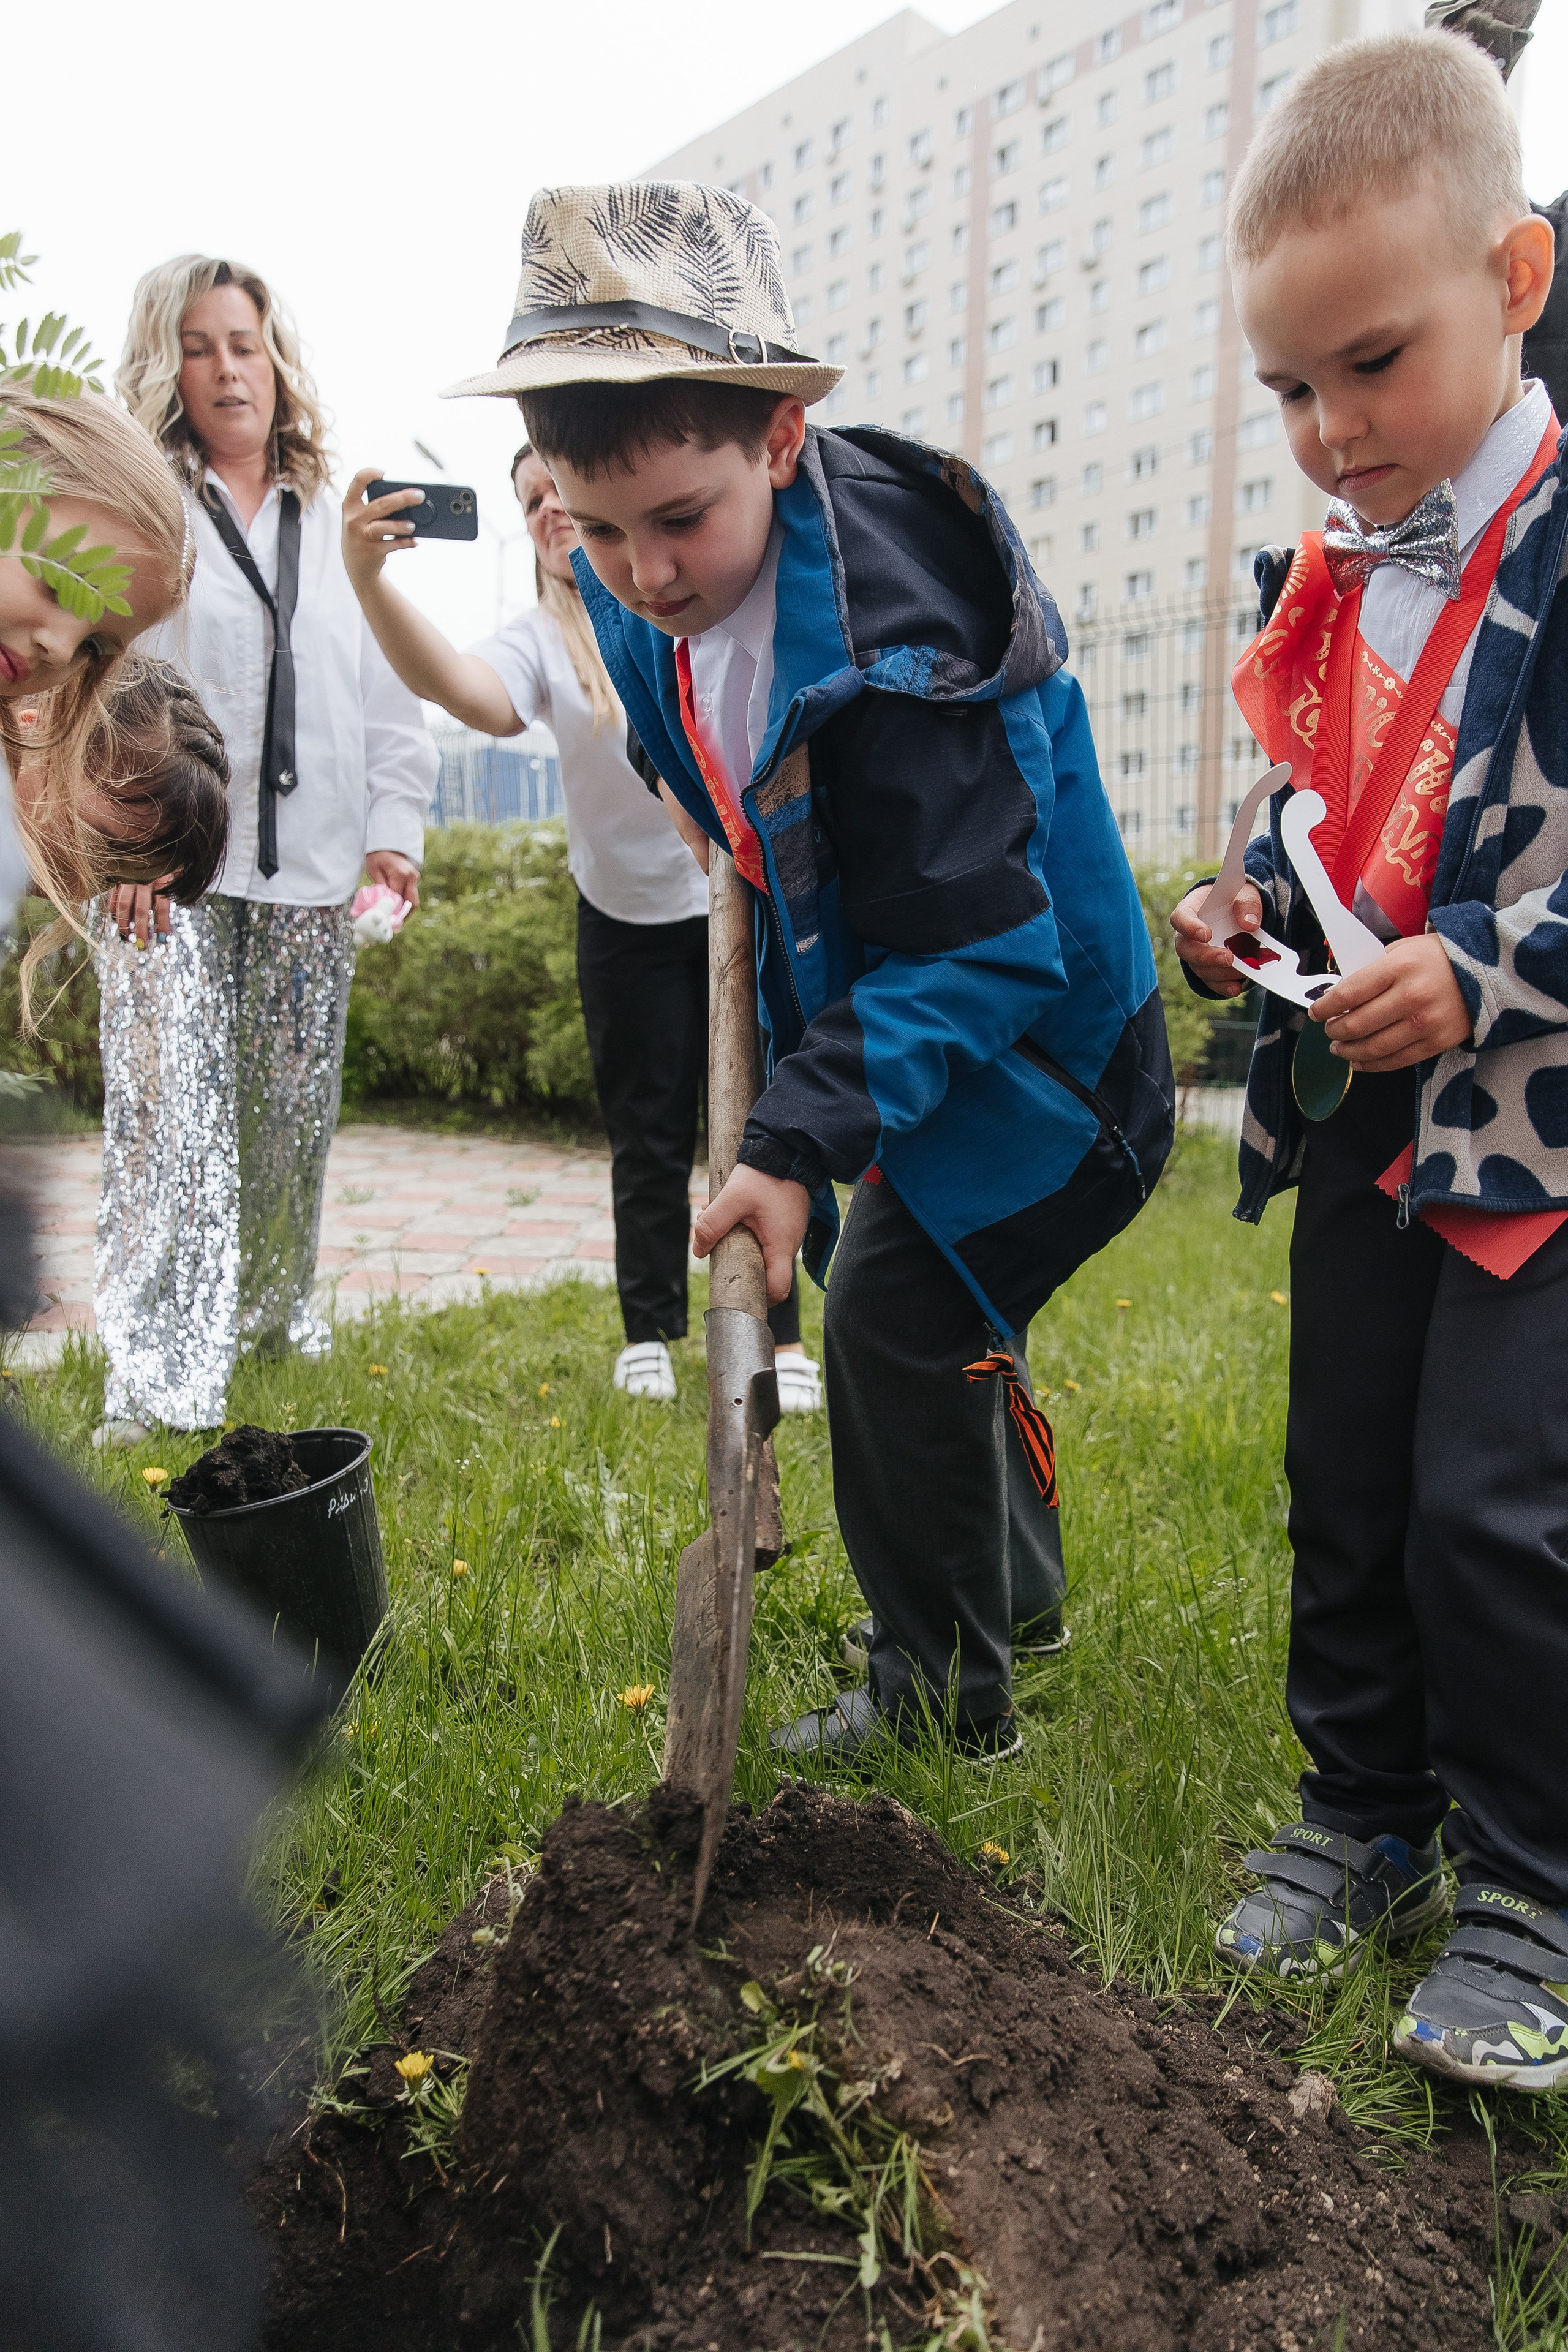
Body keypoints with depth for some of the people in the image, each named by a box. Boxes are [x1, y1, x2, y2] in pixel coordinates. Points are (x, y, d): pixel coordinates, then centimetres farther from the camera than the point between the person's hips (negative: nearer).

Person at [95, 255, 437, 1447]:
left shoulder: (338, 521, 16)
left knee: (297, 1108, 9)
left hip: (312, 864, 4)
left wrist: (395, 826, 5)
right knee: (174, 1111, -11)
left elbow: (391, 685, 15)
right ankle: (160, 1375, -9)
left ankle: (273, 1306, 27)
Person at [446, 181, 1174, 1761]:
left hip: (1032, 1040, -9)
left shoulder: (892, 650, -35)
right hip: (896, 1010, 9)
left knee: (894, 1320, -12)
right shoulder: (644, 591, -8)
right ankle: (1014, 1588, 42)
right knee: (937, 1326, 19)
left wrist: (798, 1141, -38)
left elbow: (977, 951, -34)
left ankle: (941, 1687, 9)